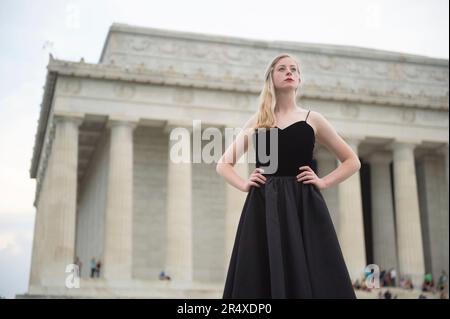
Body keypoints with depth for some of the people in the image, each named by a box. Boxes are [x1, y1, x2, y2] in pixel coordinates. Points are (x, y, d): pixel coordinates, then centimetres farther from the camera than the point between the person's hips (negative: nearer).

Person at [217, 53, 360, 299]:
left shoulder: (312, 119, 12)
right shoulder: (257, 122, 14)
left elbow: (352, 161, 15)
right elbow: (223, 164, 20)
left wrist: (323, 182, 1)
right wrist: (243, 184, 2)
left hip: (304, 207, -1)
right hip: (263, 210, 1)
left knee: (310, 277, -7)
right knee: (264, 278, -4)